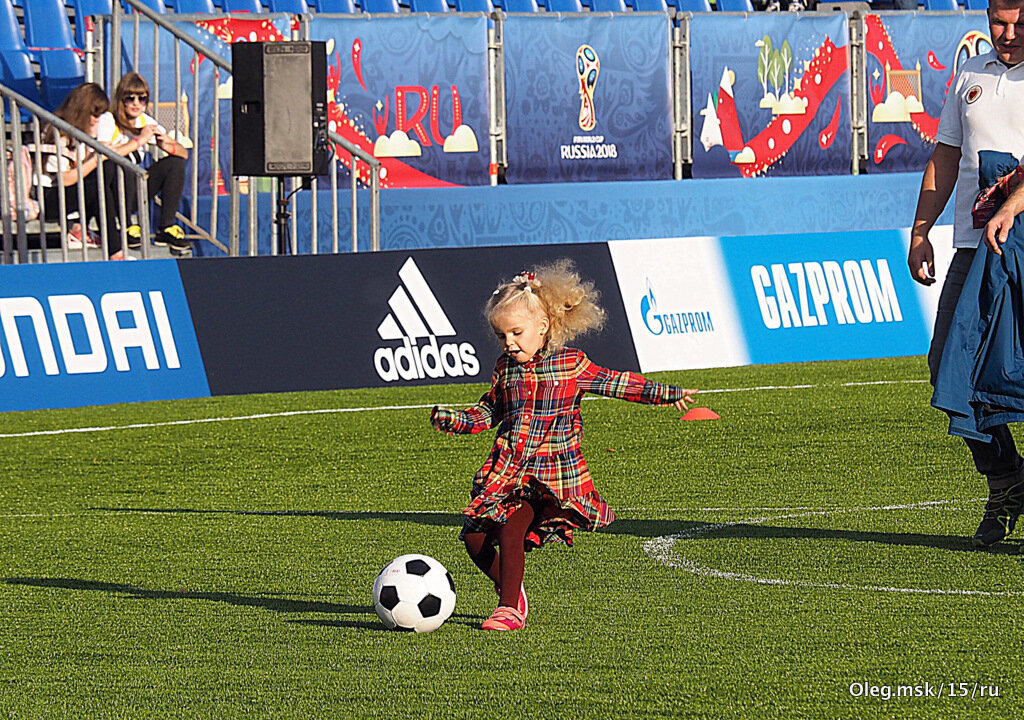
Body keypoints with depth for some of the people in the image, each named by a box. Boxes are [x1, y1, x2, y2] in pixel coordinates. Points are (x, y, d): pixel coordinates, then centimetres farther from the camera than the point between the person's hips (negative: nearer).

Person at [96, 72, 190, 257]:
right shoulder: (107, 122, -12)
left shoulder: (147, 122, 6)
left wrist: (166, 146, -18)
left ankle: (166, 228, -9)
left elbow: (183, 153, 5)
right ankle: (126, 228, -20)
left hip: (133, 194, 6)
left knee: (175, 163, -7)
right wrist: (139, 141, -25)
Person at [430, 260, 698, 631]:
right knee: (475, 537, -1)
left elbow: (616, 383, 5)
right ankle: (512, 594, 21)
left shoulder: (571, 364, -1)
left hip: (551, 472, -5)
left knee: (510, 532, -22)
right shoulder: (506, 368, 10)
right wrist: (454, 420, 3)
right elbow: (488, 413, 19)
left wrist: (667, 393, 2)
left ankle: (509, 609, -13)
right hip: (507, 471, 5)